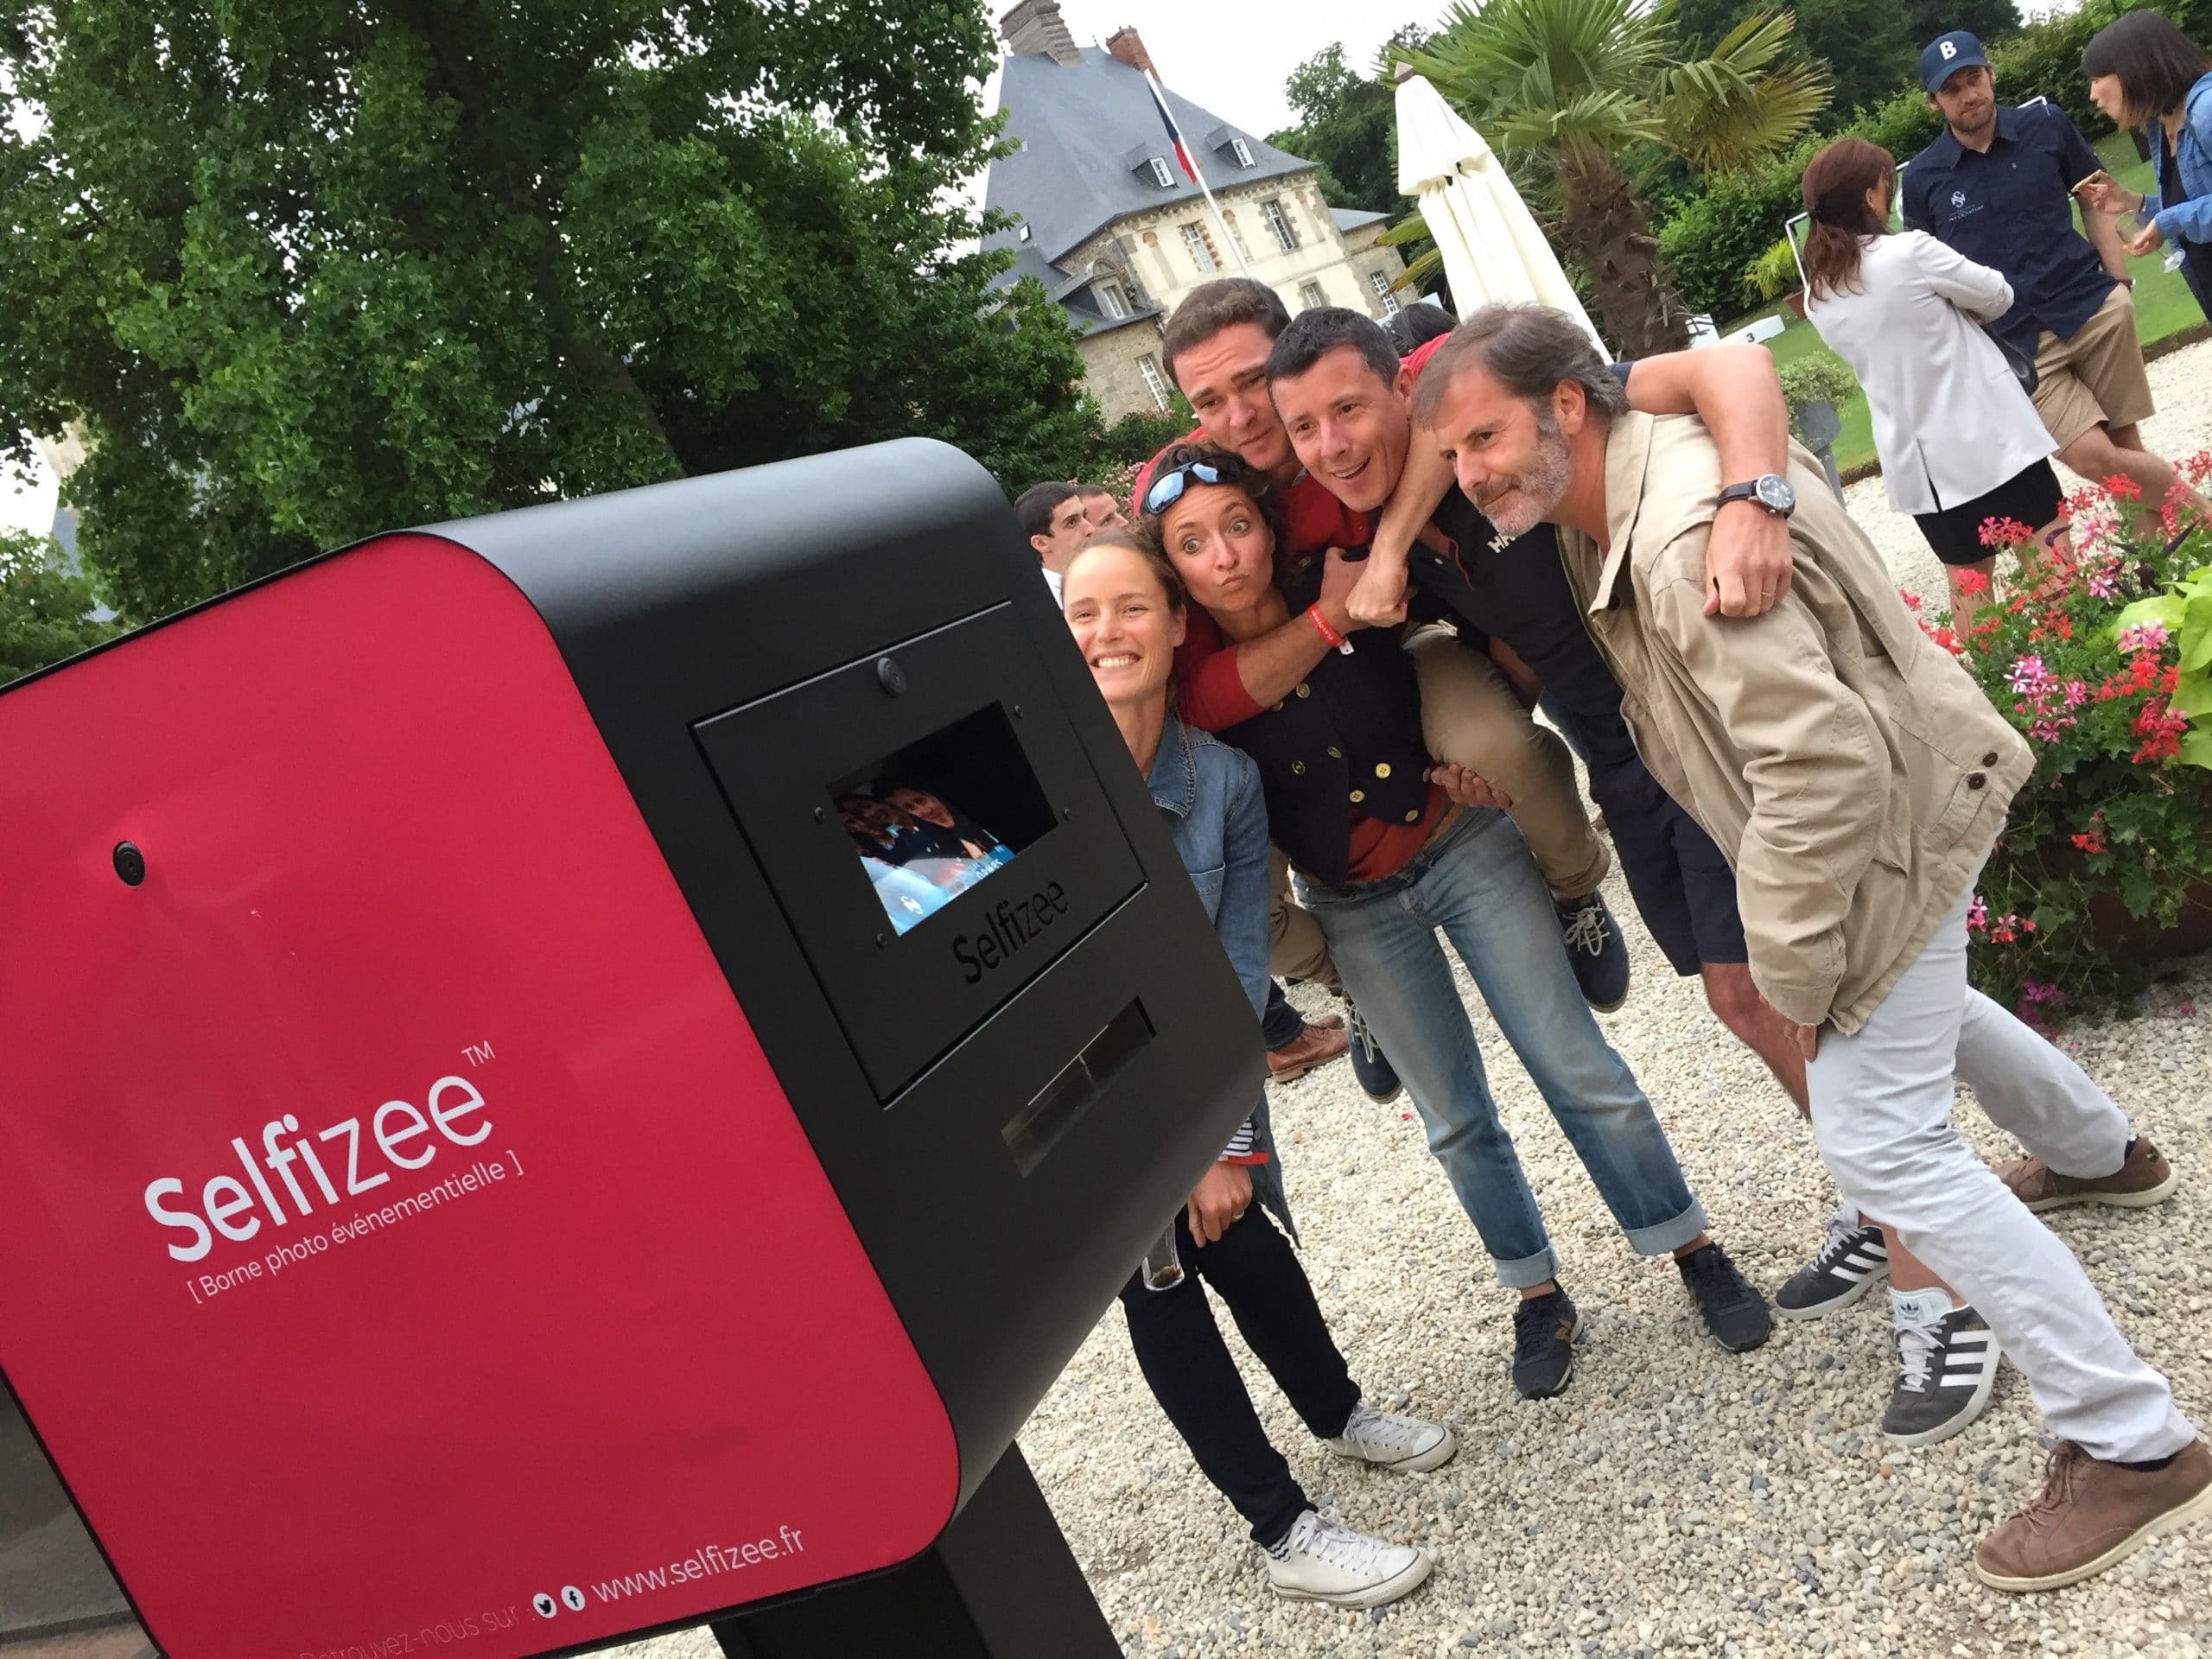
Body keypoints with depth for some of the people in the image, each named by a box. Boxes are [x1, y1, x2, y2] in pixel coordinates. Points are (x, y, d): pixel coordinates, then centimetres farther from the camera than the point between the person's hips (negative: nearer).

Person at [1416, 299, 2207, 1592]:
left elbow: (1820, 762, -36)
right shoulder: (1633, 482, -4)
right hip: (1899, 797, 11)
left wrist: (1792, 969, -25)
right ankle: (2102, 1152, 61)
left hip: (1893, 824, -11)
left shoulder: (1683, 541, -34)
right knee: (1915, 1006, 34)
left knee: (1881, 1139, -10)